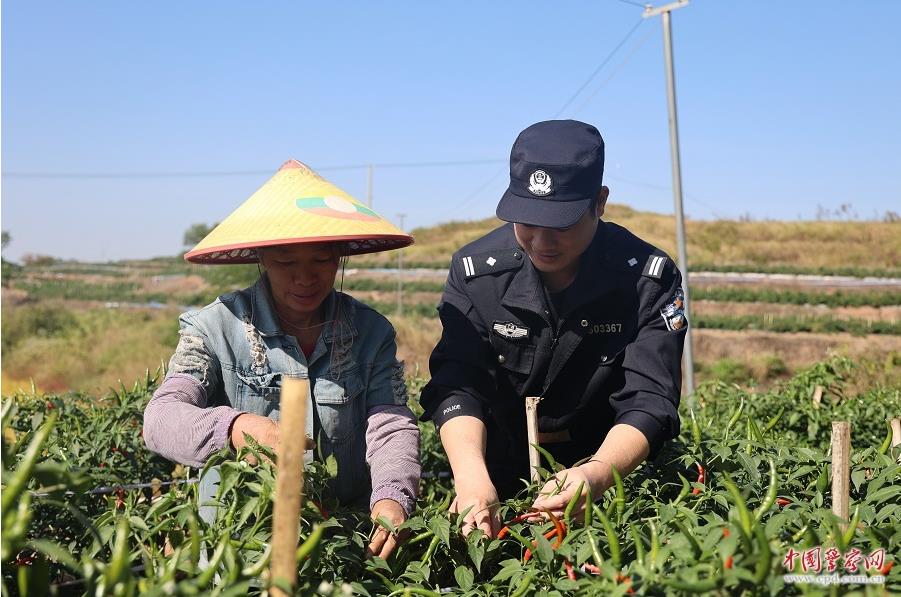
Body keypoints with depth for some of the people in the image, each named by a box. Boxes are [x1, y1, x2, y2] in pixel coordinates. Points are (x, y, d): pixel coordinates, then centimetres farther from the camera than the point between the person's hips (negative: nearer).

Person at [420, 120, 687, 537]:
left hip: (613, 463, -1)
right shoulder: (475, 271, -11)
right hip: (501, 476, 2)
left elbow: (649, 402, -21)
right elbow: (456, 387, -19)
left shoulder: (649, 279, -14)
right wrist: (471, 476, -38)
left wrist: (598, 474, -42)